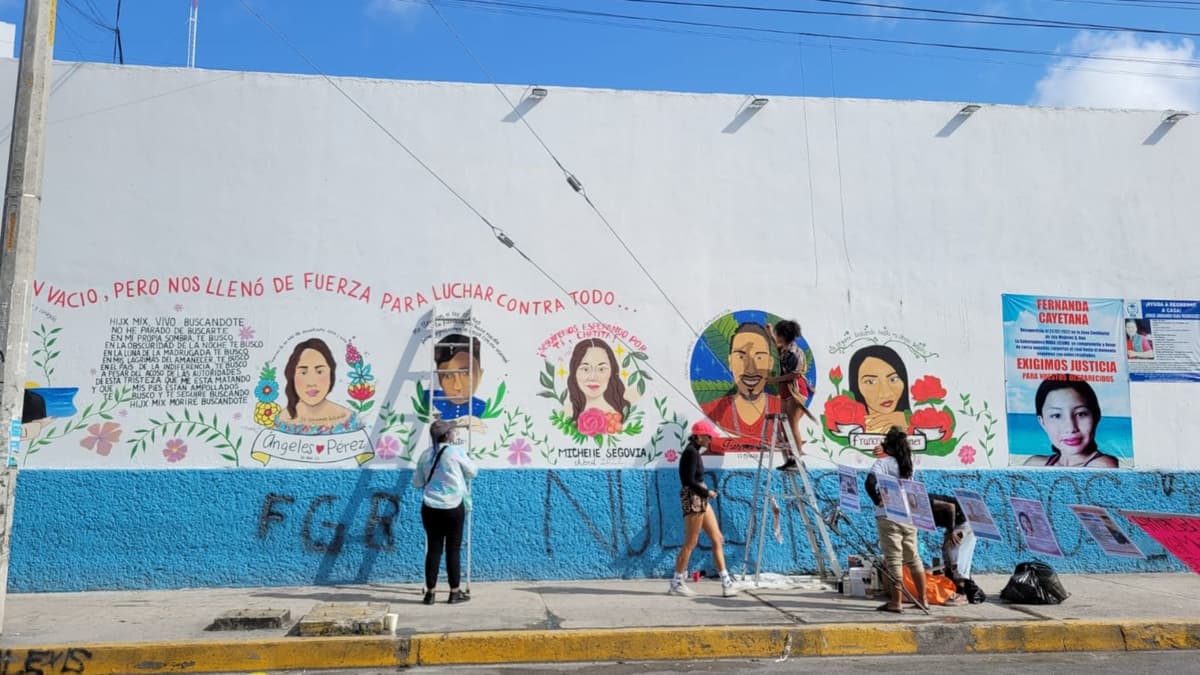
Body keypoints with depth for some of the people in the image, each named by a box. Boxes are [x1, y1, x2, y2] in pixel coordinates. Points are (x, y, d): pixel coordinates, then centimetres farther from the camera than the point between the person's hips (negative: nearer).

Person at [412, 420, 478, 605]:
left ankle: (430, 592, 12)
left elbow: (416, 483, 10)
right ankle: (455, 592, 12)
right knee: (453, 550, 5)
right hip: (453, 508, -3)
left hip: (430, 508, 3)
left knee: (433, 549, 9)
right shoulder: (456, 452, -8)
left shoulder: (426, 454, 3)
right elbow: (472, 472, 4)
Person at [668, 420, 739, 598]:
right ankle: (677, 583, 11)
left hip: (700, 499, 10)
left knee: (717, 539, 8)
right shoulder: (691, 452, -16)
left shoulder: (694, 451, 13)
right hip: (692, 498, -10)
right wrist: (707, 492, -11)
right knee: (690, 543, 0)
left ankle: (726, 582, 11)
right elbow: (690, 481, -21)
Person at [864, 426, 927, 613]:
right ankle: (922, 599, 20)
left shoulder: (883, 462, -9)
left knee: (893, 559, -4)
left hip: (889, 516, -6)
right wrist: (884, 452, 22)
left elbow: (870, 482, -24)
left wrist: (877, 500, -11)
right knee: (913, 558, 15)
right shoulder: (908, 462, 8)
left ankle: (895, 603, -2)